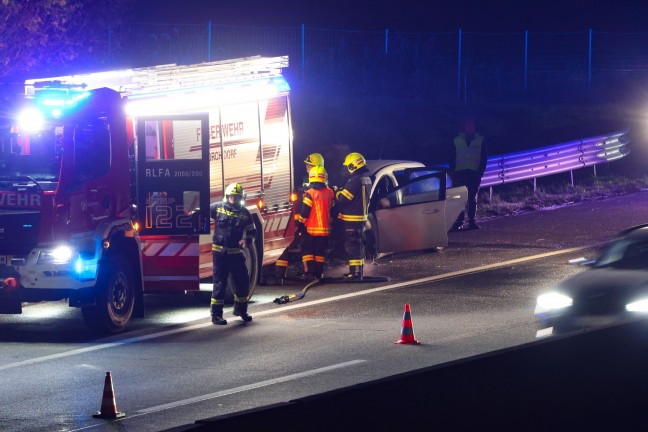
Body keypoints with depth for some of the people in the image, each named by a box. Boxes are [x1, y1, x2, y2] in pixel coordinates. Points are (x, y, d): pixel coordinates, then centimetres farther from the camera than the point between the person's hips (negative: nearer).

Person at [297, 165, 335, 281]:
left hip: (311, 229, -4)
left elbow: (304, 212, -14)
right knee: (320, 252, 12)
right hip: (325, 228, 4)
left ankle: (309, 271, -8)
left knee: (307, 250, 5)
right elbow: (332, 208, 15)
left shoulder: (310, 193, -15)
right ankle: (318, 273, 12)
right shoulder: (329, 192, 1)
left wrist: (300, 224, -1)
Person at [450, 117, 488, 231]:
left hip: (474, 173, 0)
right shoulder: (457, 141, 8)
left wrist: (480, 172, -4)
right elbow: (452, 158, 8)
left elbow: (484, 158, 7)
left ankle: (472, 221, 5)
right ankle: (459, 221, -7)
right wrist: (452, 173, -2)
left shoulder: (480, 141, 8)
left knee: (473, 198, 2)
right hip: (460, 173, 0)